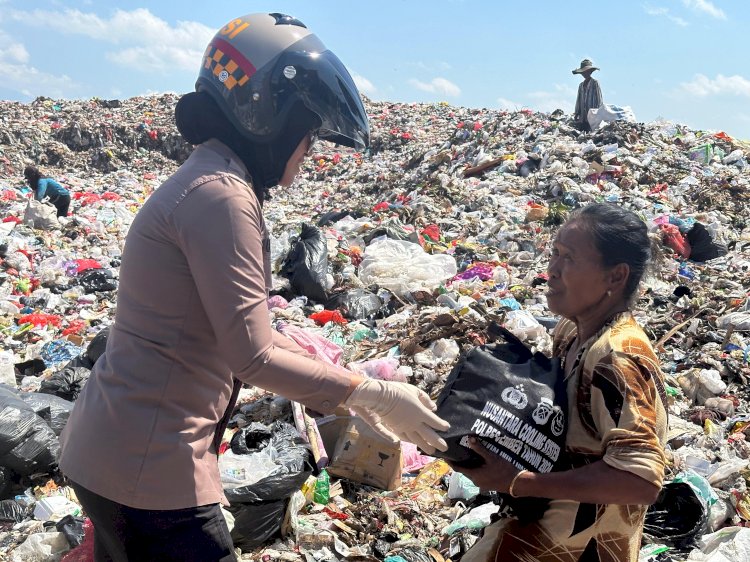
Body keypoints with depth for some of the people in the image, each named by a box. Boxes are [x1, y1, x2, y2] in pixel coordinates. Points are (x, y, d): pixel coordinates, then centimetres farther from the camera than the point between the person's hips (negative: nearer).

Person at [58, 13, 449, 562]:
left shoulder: (213, 182, 10)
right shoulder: (220, 194, -21)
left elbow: (248, 330, 12)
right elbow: (253, 356, -21)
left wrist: (346, 384, 10)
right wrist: (371, 394, -12)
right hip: (147, 469, -9)